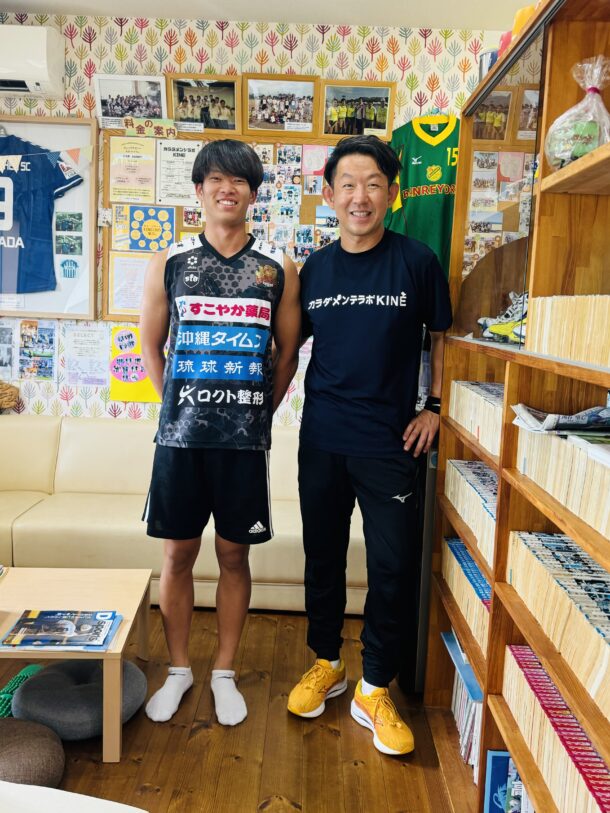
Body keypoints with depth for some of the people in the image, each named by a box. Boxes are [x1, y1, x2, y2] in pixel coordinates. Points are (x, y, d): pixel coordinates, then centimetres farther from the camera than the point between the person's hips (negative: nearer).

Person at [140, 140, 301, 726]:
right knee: (178, 553, 9)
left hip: (245, 440, 0)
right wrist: (180, 407, 8)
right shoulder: (169, 264, 4)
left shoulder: (278, 269, 3)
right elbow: (152, 349, 10)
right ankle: (178, 669, 29)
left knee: (234, 554, 9)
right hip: (180, 436, 1)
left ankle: (224, 673, 27)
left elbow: (287, 352, 9)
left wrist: (257, 413, 7)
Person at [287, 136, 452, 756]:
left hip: (389, 443, -2)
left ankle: (374, 690, 22)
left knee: (390, 566, 3)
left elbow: (440, 337, 7)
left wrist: (434, 407, -1)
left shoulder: (417, 261, -3)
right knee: (322, 555, 14)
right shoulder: (314, 269, 5)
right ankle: (326, 663, 34)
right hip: (322, 439, 3)